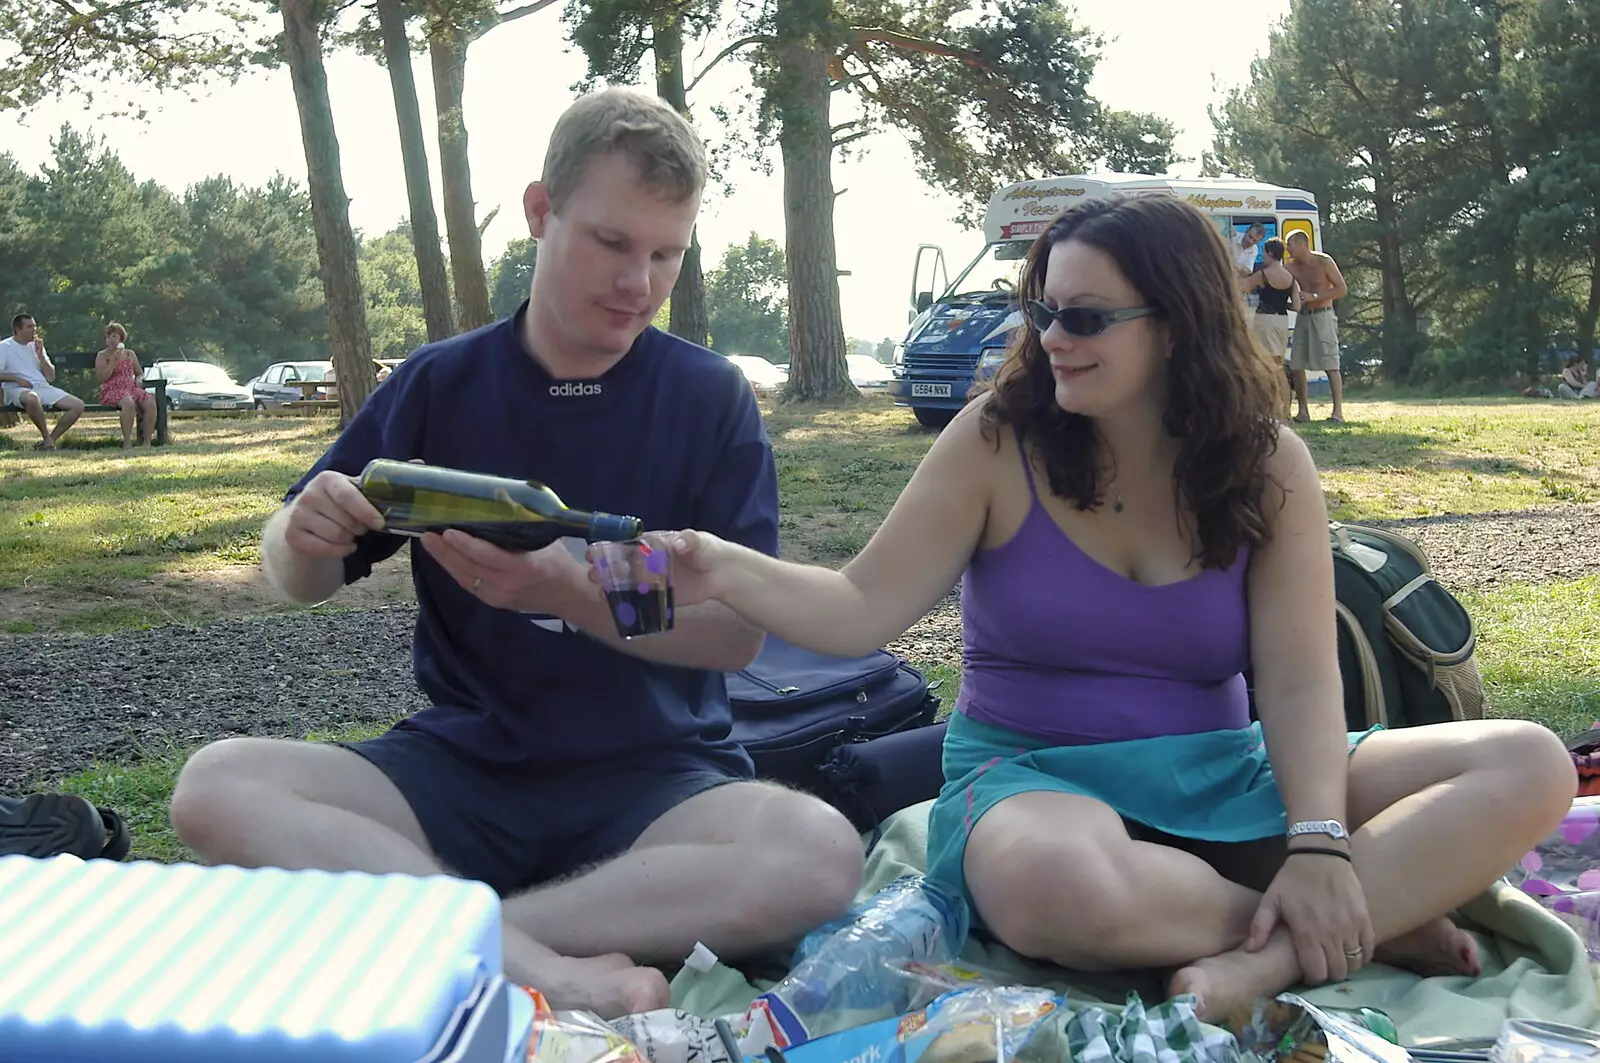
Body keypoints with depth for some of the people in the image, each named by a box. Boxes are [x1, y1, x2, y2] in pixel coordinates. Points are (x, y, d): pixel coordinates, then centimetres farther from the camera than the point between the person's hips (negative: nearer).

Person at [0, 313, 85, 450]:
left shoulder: (36, 346, 20)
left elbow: (51, 377, 13)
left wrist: (41, 356, 1)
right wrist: (17, 379, -16)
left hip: (43, 387, 6)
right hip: (17, 390, -6)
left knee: (78, 405, -14)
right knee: (31, 398, -44)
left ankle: (49, 440, -11)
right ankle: (48, 439, -26)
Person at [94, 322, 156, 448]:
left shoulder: (130, 354, 20)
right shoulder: (102, 356, 8)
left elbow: (140, 373, 28)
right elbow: (102, 377, -5)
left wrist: (139, 379, 3)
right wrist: (114, 360, -11)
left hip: (131, 389, 4)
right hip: (112, 391, -4)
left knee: (150, 403, -27)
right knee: (128, 403, -39)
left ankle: (147, 441, -24)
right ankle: (127, 442, -36)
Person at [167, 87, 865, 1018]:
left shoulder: (713, 397, -1)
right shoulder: (440, 384, 3)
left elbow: (741, 633, -7)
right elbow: (303, 582, 9)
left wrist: (570, 592, -24)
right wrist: (306, 535, -16)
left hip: (655, 781, -1)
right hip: (459, 768, 2)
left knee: (818, 855, -31)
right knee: (217, 786, -22)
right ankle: (554, 973, -30)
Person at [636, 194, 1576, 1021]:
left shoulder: (1269, 464, -2)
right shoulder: (998, 443, -8)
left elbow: (1299, 683, -9)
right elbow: (863, 611, -11)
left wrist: (1319, 846, -24)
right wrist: (724, 570, -29)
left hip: (1220, 777, 3)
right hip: (1033, 776, -3)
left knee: (1529, 767, -13)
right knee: (1058, 886, -42)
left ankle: (1272, 956, -27)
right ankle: (1382, 917, -19)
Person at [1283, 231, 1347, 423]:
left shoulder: (1324, 262, -8)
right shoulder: (1291, 266, 5)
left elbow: (1343, 289, -9)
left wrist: (1314, 296, -17)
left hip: (1322, 316, -6)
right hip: (1302, 317, 6)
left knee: (1330, 366, -8)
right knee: (1296, 366, 2)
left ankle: (1338, 411, -9)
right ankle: (1303, 411, 11)